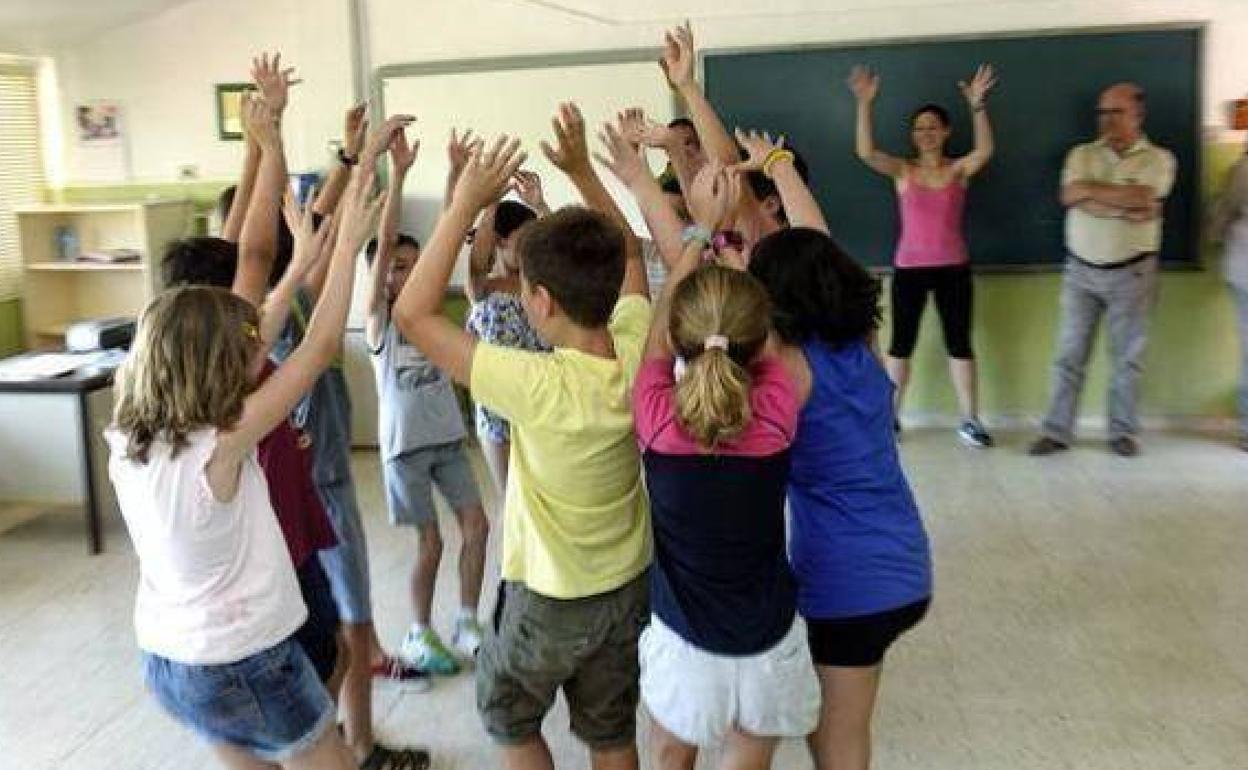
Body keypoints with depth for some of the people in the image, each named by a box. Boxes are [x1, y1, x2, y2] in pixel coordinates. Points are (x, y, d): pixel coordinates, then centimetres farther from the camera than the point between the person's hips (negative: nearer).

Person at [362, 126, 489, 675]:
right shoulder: (378, 315, -7)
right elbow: (383, 242, -20)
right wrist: (397, 174, -29)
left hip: (448, 434, 5)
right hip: (404, 442, -5)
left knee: (476, 525, 3)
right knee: (430, 541, 2)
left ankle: (466, 623, 19)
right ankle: (420, 634, 22)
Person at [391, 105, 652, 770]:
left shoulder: (538, 387, -34)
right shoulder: (639, 351, -17)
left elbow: (412, 315, -29)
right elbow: (626, 252, 3)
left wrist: (464, 203, -27)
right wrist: (581, 170, -3)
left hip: (549, 599, -5)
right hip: (631, 587, 5)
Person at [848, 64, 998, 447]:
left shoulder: (960, 169, 1)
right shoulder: (902, 170, 1)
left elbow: (985, 150, -20)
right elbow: (865, 151, -15)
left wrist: (977, 106, -32)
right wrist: (864, 104, -25)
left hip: (953, 268, 0)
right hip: (909, 268, 0)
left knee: (959, 343, 5)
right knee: (901, 344, 6)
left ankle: (969, 420, 12)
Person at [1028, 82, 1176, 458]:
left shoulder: (1158, 158, 0)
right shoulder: (1081, 154, 6)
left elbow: (1141, 198, -19)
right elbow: (1071, 198, -12)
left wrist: (1091, 189, -11)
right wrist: (1124, 207, -17)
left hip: (1131, 272, -1)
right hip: (1080, 271, 2)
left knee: (1128, 357, 6)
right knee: (1069, 355, 3)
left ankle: (1123, 431, 19)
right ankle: (1056, 431, 9)